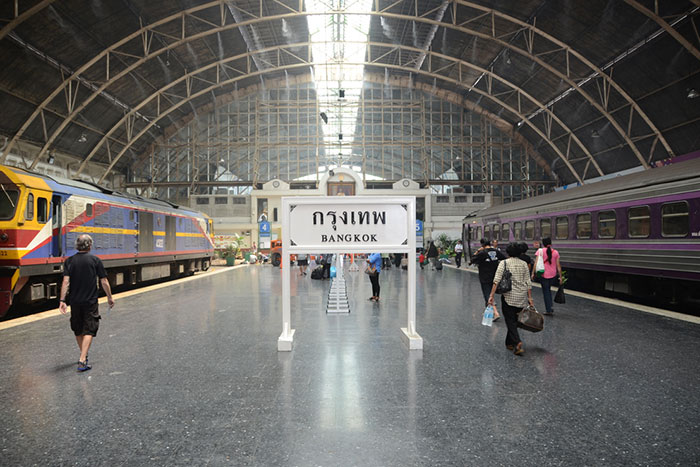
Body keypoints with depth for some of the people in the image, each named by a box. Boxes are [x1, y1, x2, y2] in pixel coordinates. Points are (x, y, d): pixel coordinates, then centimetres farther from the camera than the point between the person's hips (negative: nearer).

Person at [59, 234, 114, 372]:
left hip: (75, 302, 3)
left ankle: (83, 355, 34)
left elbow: (66, 282, -9)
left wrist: (62, 300, -9)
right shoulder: (95, 260, -4)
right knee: (88, 330, 0)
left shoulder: (69, 261, 1)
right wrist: (110, 297, 7)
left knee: (78, 330, 19)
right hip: (91, 301, -3)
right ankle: (82, 360, -12)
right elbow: (104, 282, -4)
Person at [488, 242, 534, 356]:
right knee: (515, 320, 16)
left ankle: (517, 342, -18)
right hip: (522, 297, 4)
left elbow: (497, 280, -13)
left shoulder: (503, 263, -5)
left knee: (510, 321, 0)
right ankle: (509, 343, 26)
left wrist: (491, 295, -13)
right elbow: (528, 282, 4)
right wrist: (530, 298, 9)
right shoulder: (524, 264, 6)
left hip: (509, 296, -4)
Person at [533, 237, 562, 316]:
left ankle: (548, 310, 7)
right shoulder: (555, 252, 3)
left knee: (545, 291, 6)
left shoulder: (540, 251, -5)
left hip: (544, 274, -3)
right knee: (548, 289, 23)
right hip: (553, 275, 3)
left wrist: (533, 273, -10)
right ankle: (550, 307, 20)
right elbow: (558, 265, 3)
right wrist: (560, 276, 8)